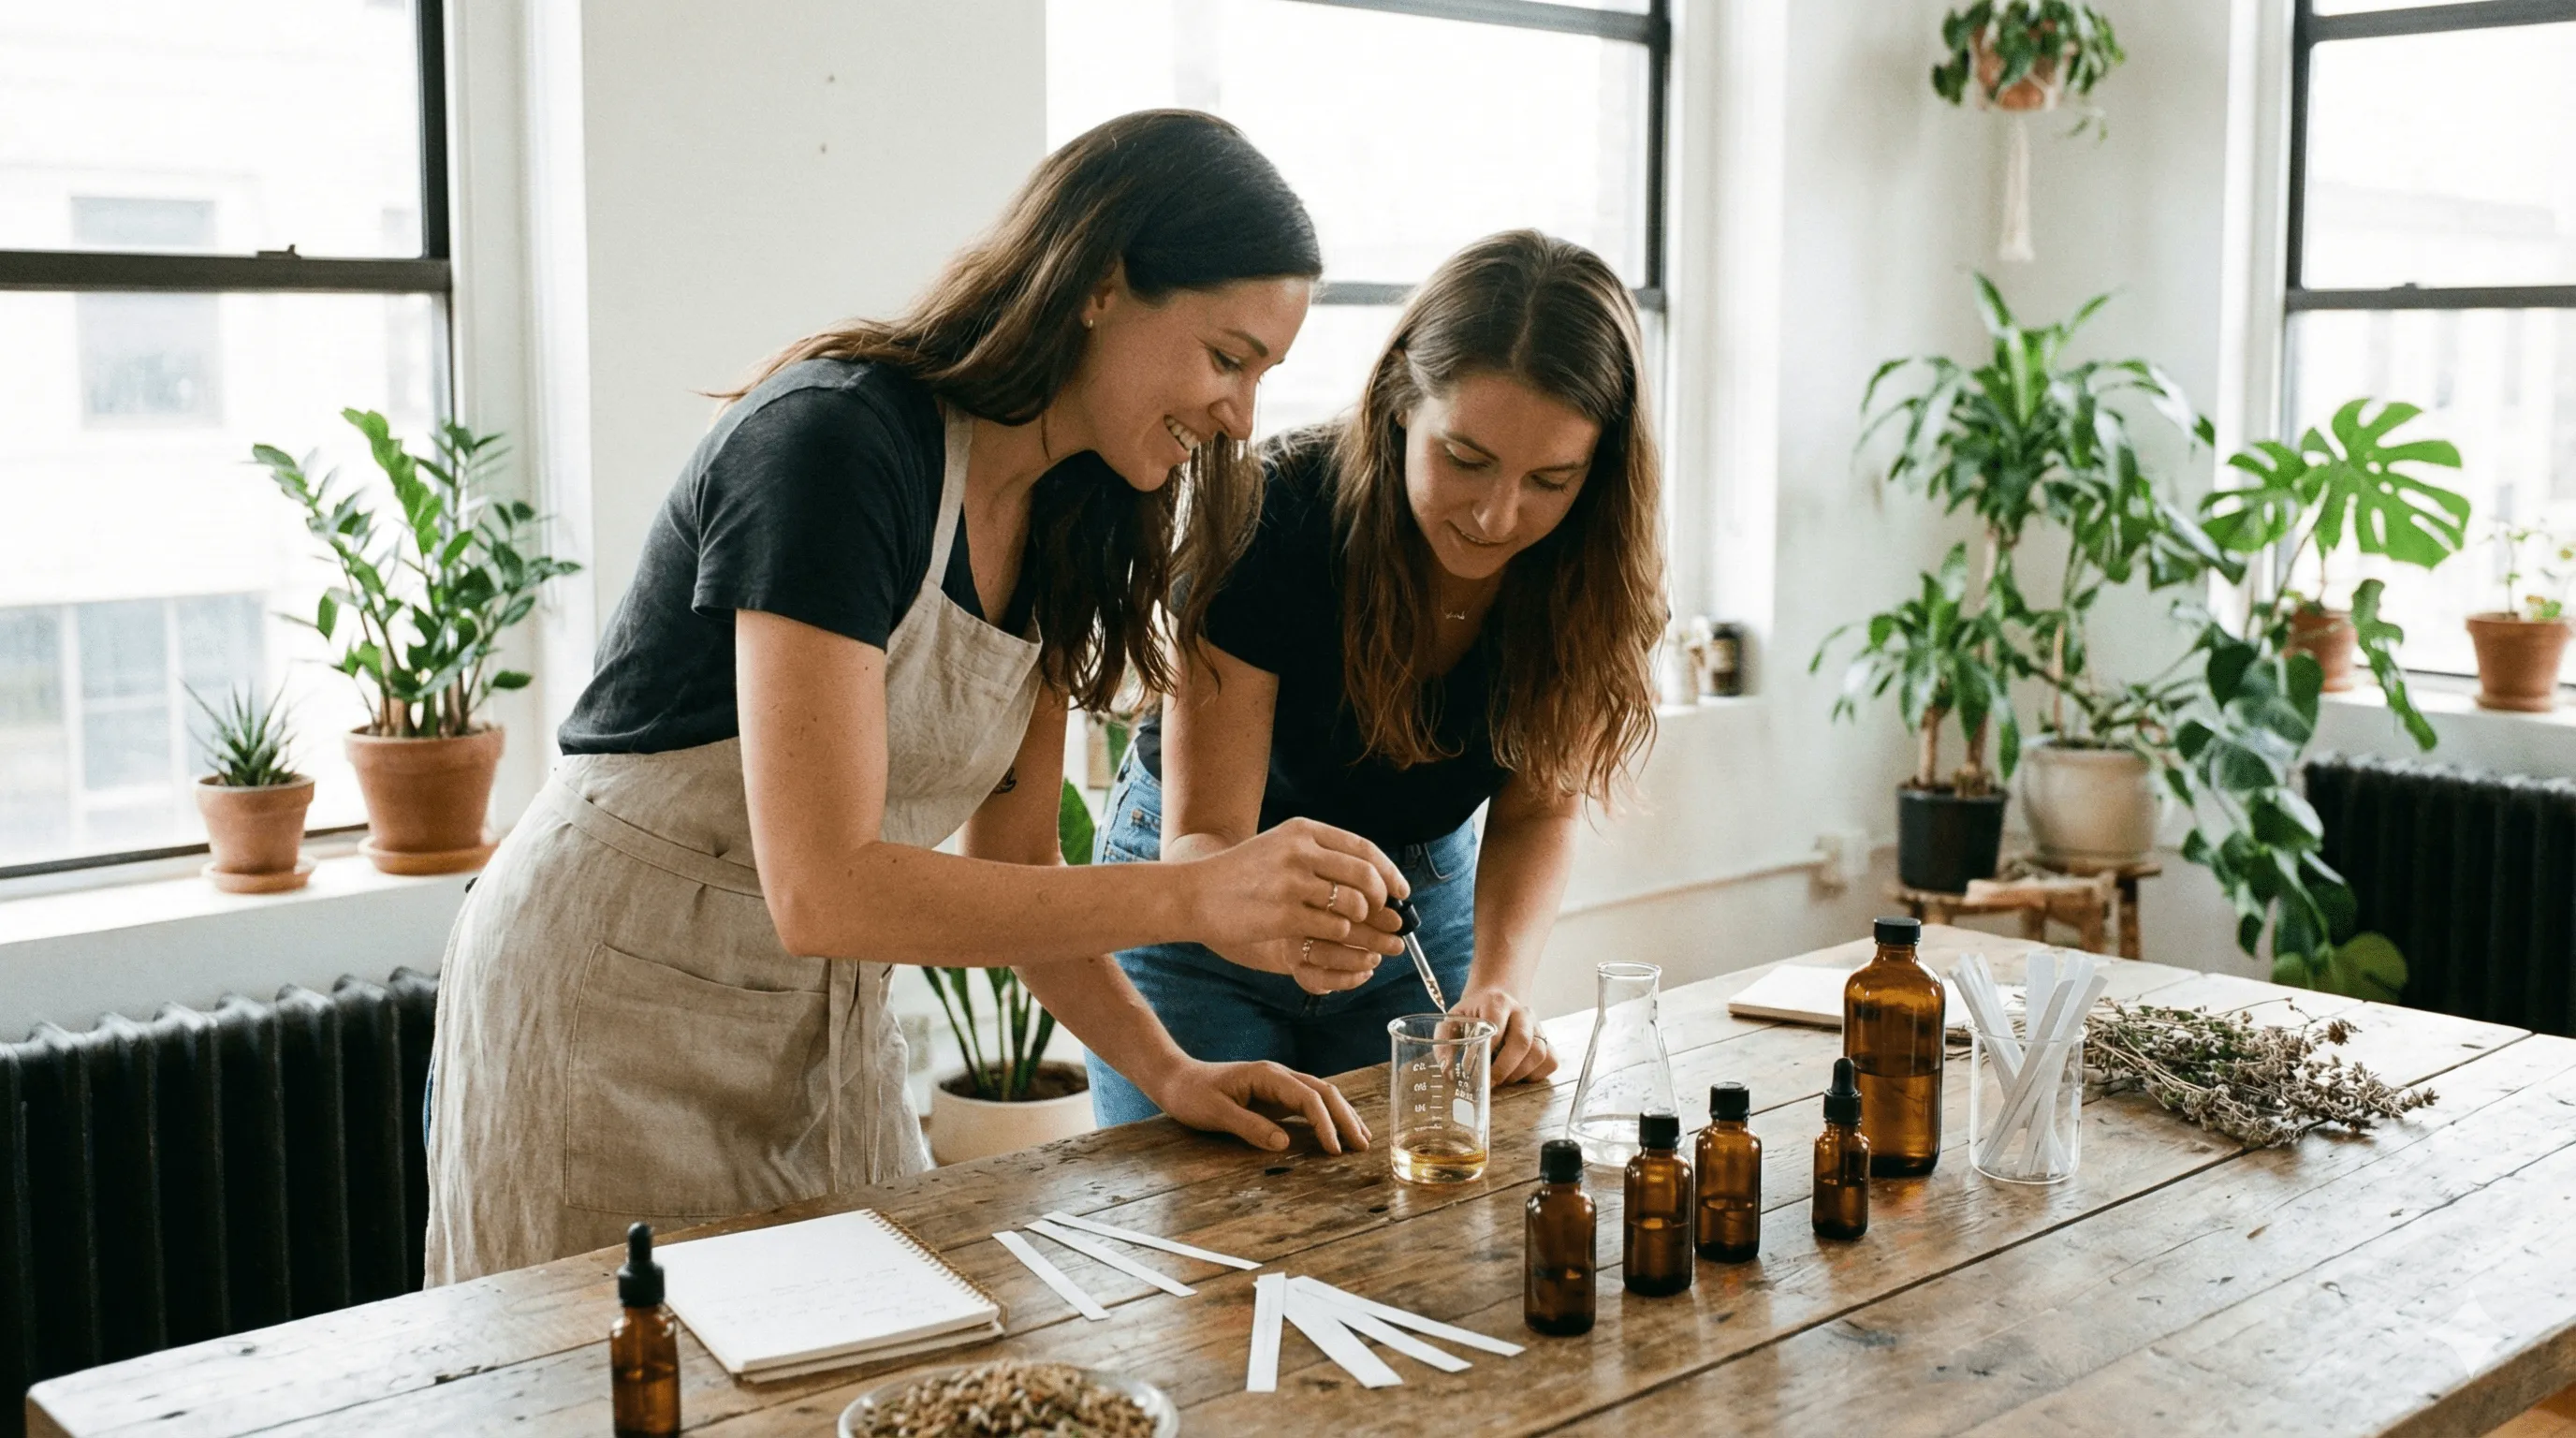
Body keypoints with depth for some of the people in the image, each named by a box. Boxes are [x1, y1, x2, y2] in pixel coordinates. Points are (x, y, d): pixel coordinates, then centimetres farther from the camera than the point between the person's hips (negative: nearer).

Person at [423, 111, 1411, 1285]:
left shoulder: (1061, 518, 2)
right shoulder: (831, 440, -24)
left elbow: (1008, 865, 6)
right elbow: (823, 891, -31)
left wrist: (1169, 1073, -7)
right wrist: (1196, 897, -33)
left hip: (826, 1030, 8)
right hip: (610, 1012, -7)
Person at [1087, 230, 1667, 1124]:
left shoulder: (1594, 569, -19)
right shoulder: (1272, 522, -30)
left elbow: (1538, 807, -8)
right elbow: (1203, 838, -28)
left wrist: (1499, 985, -26)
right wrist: (1280, 932, -51)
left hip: (1423, 901, 3)